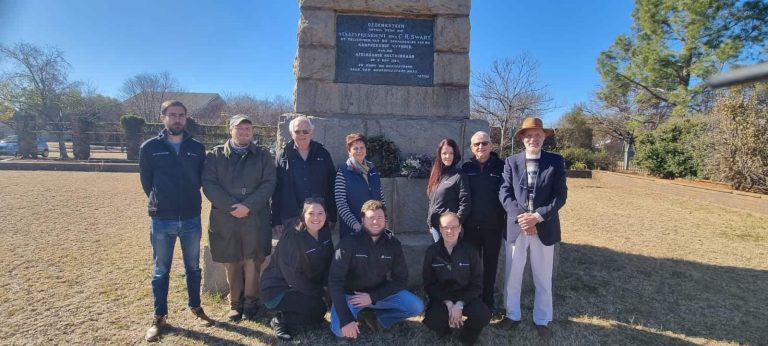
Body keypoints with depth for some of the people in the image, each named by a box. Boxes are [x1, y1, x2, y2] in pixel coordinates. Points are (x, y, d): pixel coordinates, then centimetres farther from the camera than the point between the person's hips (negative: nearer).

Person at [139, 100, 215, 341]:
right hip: (161, 220, -1)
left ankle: (196, 308, 30)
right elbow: (146, 181, 6)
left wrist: (188, 201, 8)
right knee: (160, 271, 9)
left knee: (193, 267, 14)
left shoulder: (197, 148, 2)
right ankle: (159, 317, 23)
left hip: (191, 219, 2)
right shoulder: (149, 148, -3)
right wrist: (161, 202, 11)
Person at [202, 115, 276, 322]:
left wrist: (248, 206, -14)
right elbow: (209, 184, -2)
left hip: (255, 218, 0)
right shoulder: (215, 155, 8)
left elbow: (268, 184, -2)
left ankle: (250, 301, 18)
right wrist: (231, 206, -13)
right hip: (224, 218, 1)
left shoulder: (262, 155, 8)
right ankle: (235, 303, 21)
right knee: (231, 262, 7)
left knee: (252, 261, 2)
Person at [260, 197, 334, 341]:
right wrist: (321, 293, -21)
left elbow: (328, 264, 3)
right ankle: (281, 321, -4)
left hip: (306, 287, 8)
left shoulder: (325, 233, -5)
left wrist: (326, 287, -13)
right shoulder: (292, 237, -24)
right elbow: (293, 276, -24)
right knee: (319, 307, -24)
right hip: (278, 288, -7)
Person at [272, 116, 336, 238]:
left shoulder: (323, 154, 5)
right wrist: (276, 221, -2)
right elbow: (276, 190, 2)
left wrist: (332, 217, 1)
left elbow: (331, 187, 5)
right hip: (291, 218, 0)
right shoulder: (283, 157, 5)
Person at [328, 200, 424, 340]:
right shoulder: (348, 242, -19)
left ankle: (375, 316, 1)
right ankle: (359, 315, 4)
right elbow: (335, 281, -23)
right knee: (340, 330, -29)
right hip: (350, 294, -2)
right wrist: (345, 319, -30)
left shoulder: (393, 243, -9)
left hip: (380, 293, 3)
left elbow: (401, 279, -6)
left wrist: (372, 297, -19)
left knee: (417, 307, -15)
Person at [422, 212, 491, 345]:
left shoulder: (470, 251, -6)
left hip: (465, 296, 0)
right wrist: (448, 303, -16)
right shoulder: (432, 251, -5)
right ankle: (447, 326, 10)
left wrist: (459, 304, -19)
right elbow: (429, 283, -3)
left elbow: (476, 284, -4)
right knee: (432, 321, -30)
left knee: (483, 316, -29)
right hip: (441, 297, 0)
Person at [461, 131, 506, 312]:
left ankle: (488, 301, 26)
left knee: (490, 265, 12)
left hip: (493, 226, -1)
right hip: (471, 226, 1)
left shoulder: (501, 166, -3)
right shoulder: (466, 167, 2)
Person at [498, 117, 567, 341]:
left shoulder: (556, 161, 1)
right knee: (512, 275, 11)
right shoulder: (511, 161, 3)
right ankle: (513, 314, 29)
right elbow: (504, 193, -3)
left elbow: (560, 195, -6)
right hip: (516, 226, 1)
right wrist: (520, 217, -16)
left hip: (544, 228, -1)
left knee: (543, 278, 11)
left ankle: (542, 320, 27)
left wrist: (537, 216, -17)